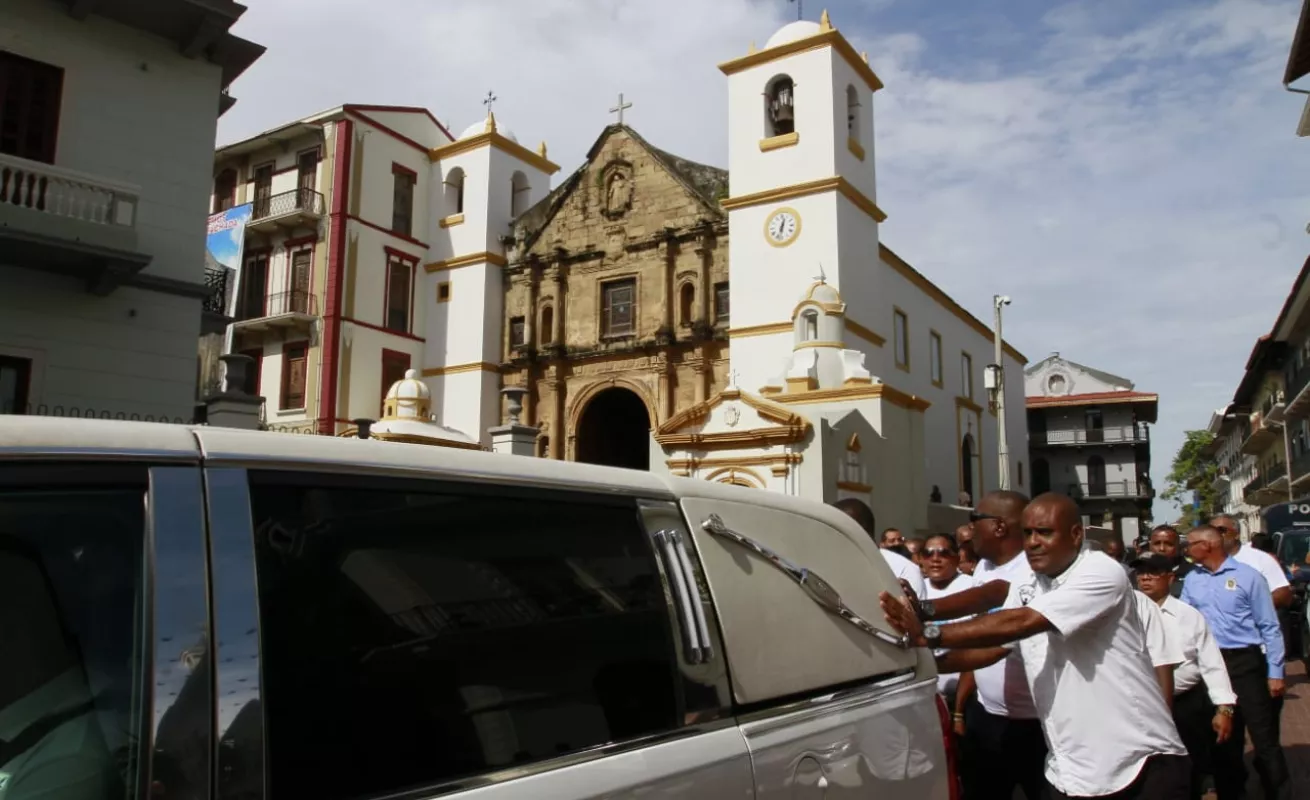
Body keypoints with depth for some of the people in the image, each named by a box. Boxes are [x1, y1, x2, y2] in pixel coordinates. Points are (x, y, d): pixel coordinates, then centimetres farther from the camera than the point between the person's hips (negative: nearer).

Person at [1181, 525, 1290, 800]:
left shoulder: (1247, 576, -7)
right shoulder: (1191, 580, 7)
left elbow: (1269, 627, -6)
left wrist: (1275, 672, -8)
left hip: (1246, 661, -5)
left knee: (1264, 736, -1)